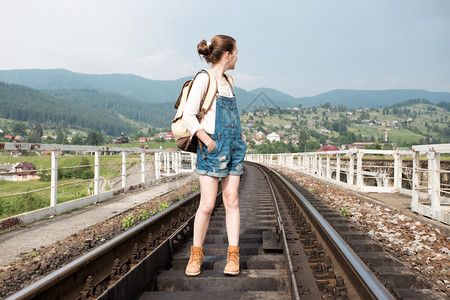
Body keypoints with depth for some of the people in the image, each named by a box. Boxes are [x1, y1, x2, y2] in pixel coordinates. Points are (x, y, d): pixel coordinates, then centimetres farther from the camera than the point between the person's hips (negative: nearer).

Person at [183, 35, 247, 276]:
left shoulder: (227, 82, 18)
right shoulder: (204, 78, -6)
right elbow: (188, 116, -14)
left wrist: (239, 139, 14)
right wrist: (208, 142, -16)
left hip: (233, 147, 7)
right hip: (212, 149, -7)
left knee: (231, 201, 6)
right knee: (207, 204, -4)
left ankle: (233, 256, 13)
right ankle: (195, 256, 14)